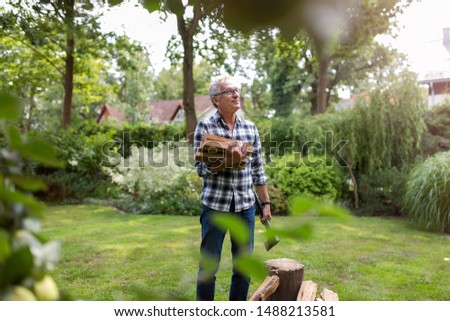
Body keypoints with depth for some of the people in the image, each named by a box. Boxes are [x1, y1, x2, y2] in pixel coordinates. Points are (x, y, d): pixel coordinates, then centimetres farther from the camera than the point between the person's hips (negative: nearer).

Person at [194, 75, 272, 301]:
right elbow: (200, 168, -8)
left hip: (245, 206, 4)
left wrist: (266, 203, 9)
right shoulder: (205, 127, -4)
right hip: (215, 205, -3)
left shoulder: (250, 128, 6)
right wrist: (225, 162, -25)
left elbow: (257, 170, 10)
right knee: (209, 264, 7)